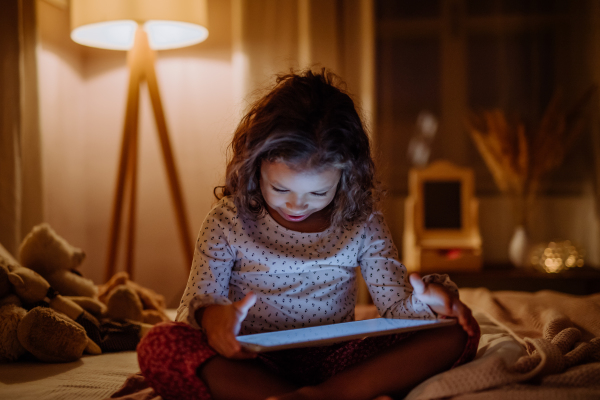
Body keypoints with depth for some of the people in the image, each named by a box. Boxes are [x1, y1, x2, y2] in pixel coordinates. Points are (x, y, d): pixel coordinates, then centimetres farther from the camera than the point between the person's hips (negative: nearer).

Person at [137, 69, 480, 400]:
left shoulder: (363, 226, 5)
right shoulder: (229, 222, 1)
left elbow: (396, 307, 4)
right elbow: (197, 303, -2)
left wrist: (427, 301, -21)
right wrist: (211, 315, -28)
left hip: (334, 362, 2)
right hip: (252, 367, -1)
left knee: (457, 333, -17)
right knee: (160, 346, -32)